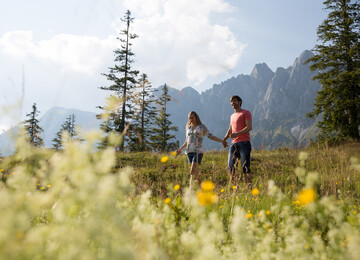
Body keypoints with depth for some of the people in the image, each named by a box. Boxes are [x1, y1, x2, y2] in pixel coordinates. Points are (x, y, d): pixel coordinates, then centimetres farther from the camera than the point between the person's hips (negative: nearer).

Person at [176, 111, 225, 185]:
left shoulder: (202, 126, 2)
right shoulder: (189, 127, 16)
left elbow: (210, 136, 0)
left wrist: (221, 140, -10)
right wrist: (180, 149, 30)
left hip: (198, 151, -5)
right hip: (189, 151, 5)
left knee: (193, 171, -17)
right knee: (196, 171, 5)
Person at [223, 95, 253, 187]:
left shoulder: (246, 113, 2)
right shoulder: (232, 116, 24)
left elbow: (249, 127, -10)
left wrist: (237, 134, -20)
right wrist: (224, 139, 31)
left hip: (244, 142, -6)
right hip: (234, 144, 7)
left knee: (245, 167, -10)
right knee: (231, 166, -2)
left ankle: (250, 186, -5)